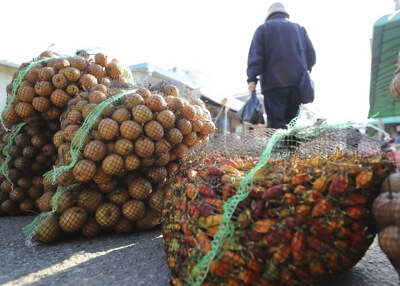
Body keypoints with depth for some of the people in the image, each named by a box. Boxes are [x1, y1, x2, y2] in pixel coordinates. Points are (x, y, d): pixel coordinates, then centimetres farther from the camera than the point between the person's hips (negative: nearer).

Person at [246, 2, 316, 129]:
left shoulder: (263, 28, 11)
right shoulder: (299, 28, 20)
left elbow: (255, 54, -3)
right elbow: (311, 55, 14)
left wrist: (252, 78, -9)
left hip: (274, 82, -3)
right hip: (297, 83, 4)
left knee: (277, 124, -9)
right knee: (291, 122, 9)